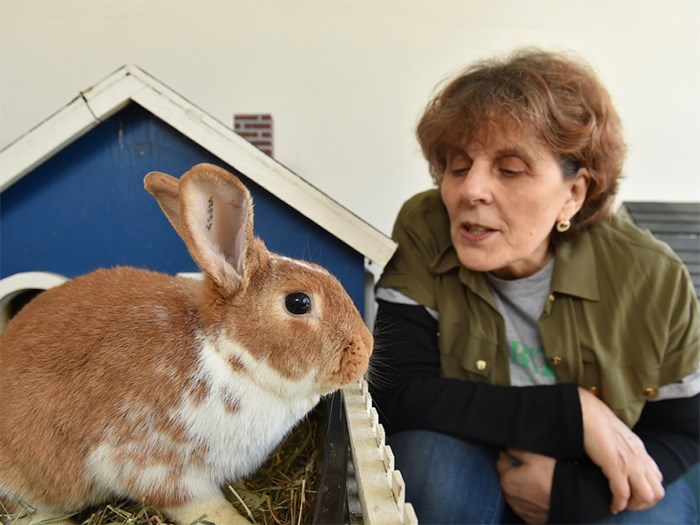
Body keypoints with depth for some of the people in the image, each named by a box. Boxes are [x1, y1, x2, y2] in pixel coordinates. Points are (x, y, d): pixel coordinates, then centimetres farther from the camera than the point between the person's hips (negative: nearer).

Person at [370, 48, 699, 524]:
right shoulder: (424, 233, -22)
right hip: (469, 476, 0)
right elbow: (397, 396, -26)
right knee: (426, 451, -30)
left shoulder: (652, 277, -18)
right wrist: (572, 412, -28)